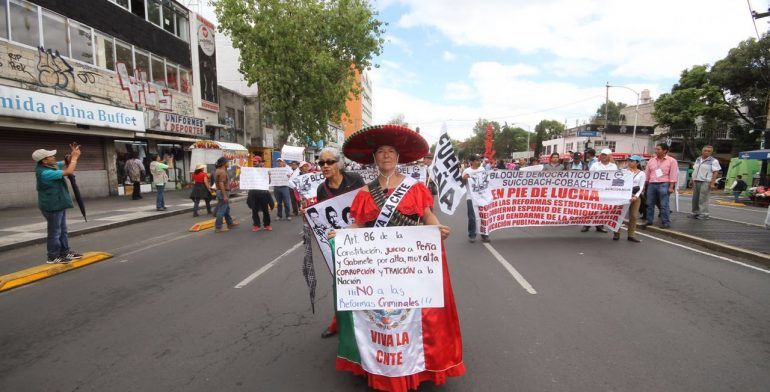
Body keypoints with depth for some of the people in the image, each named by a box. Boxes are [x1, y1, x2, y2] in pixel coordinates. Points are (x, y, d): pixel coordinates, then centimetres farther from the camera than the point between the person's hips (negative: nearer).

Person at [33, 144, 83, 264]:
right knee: (55, 232, -2)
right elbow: (69, 172, -24)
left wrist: (73, 155, -3)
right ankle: (53, 256, 7)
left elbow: (66, 163, 17)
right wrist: (75, 157, -12)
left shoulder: (50, 166, 4)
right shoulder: (45, 173, -25)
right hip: (52, 206, -10)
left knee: (62, 230, 17)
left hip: (58, 204, 10)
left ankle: (65, 252, 26)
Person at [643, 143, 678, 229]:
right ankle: (649, 220, 16)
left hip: (663, 184, -5)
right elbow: (646, 174, 16)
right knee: (650, 204, 7)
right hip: (651, 184, 5)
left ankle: (666, 222, 0)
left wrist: (671, 187, -11)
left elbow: (673, 175, -5)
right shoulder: (651, 161, 13)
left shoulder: (671, 161, 1)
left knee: (664, 205, -6)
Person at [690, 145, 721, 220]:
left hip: (705, 182, -6)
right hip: (696, 181, 6)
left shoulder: (713, 161, -3)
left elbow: (715, 173, -8)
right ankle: (695, 212, 17)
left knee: (703, 199, -7)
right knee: (695, 198, 8)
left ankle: (704, 214, -1)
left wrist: (712, 183, -16)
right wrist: (691, 180, 17)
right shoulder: (698, 160, 15)